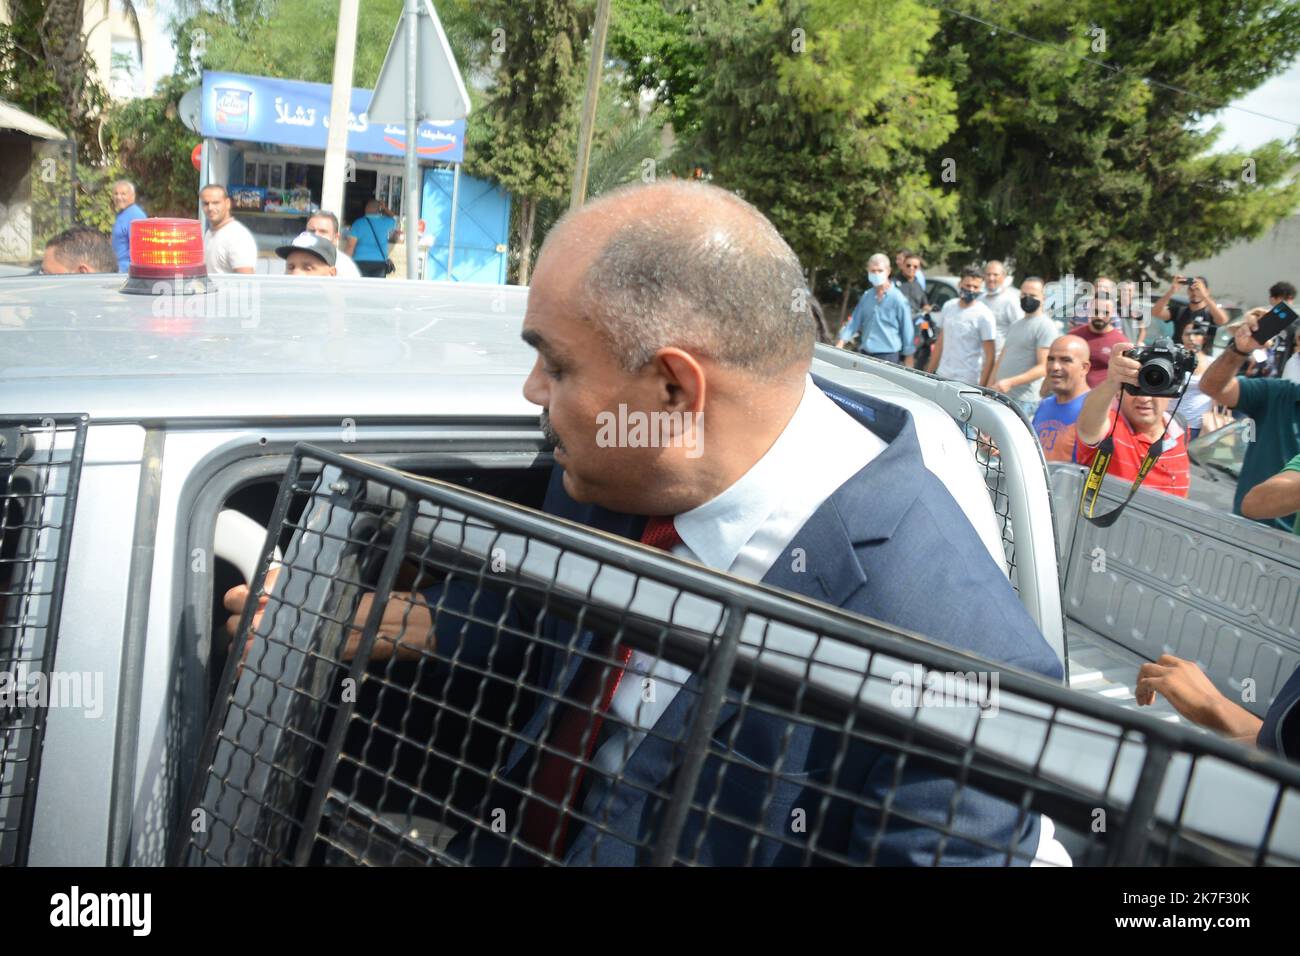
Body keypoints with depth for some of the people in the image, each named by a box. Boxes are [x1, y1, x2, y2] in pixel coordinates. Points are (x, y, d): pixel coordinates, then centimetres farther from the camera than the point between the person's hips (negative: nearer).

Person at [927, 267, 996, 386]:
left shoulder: (984, 315, -8)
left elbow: (989, 356, -10)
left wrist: (981, 388, -15)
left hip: (967, 382, -5)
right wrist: (929, 372, 16)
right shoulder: (948, 306, 9)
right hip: (941, 377, 5)